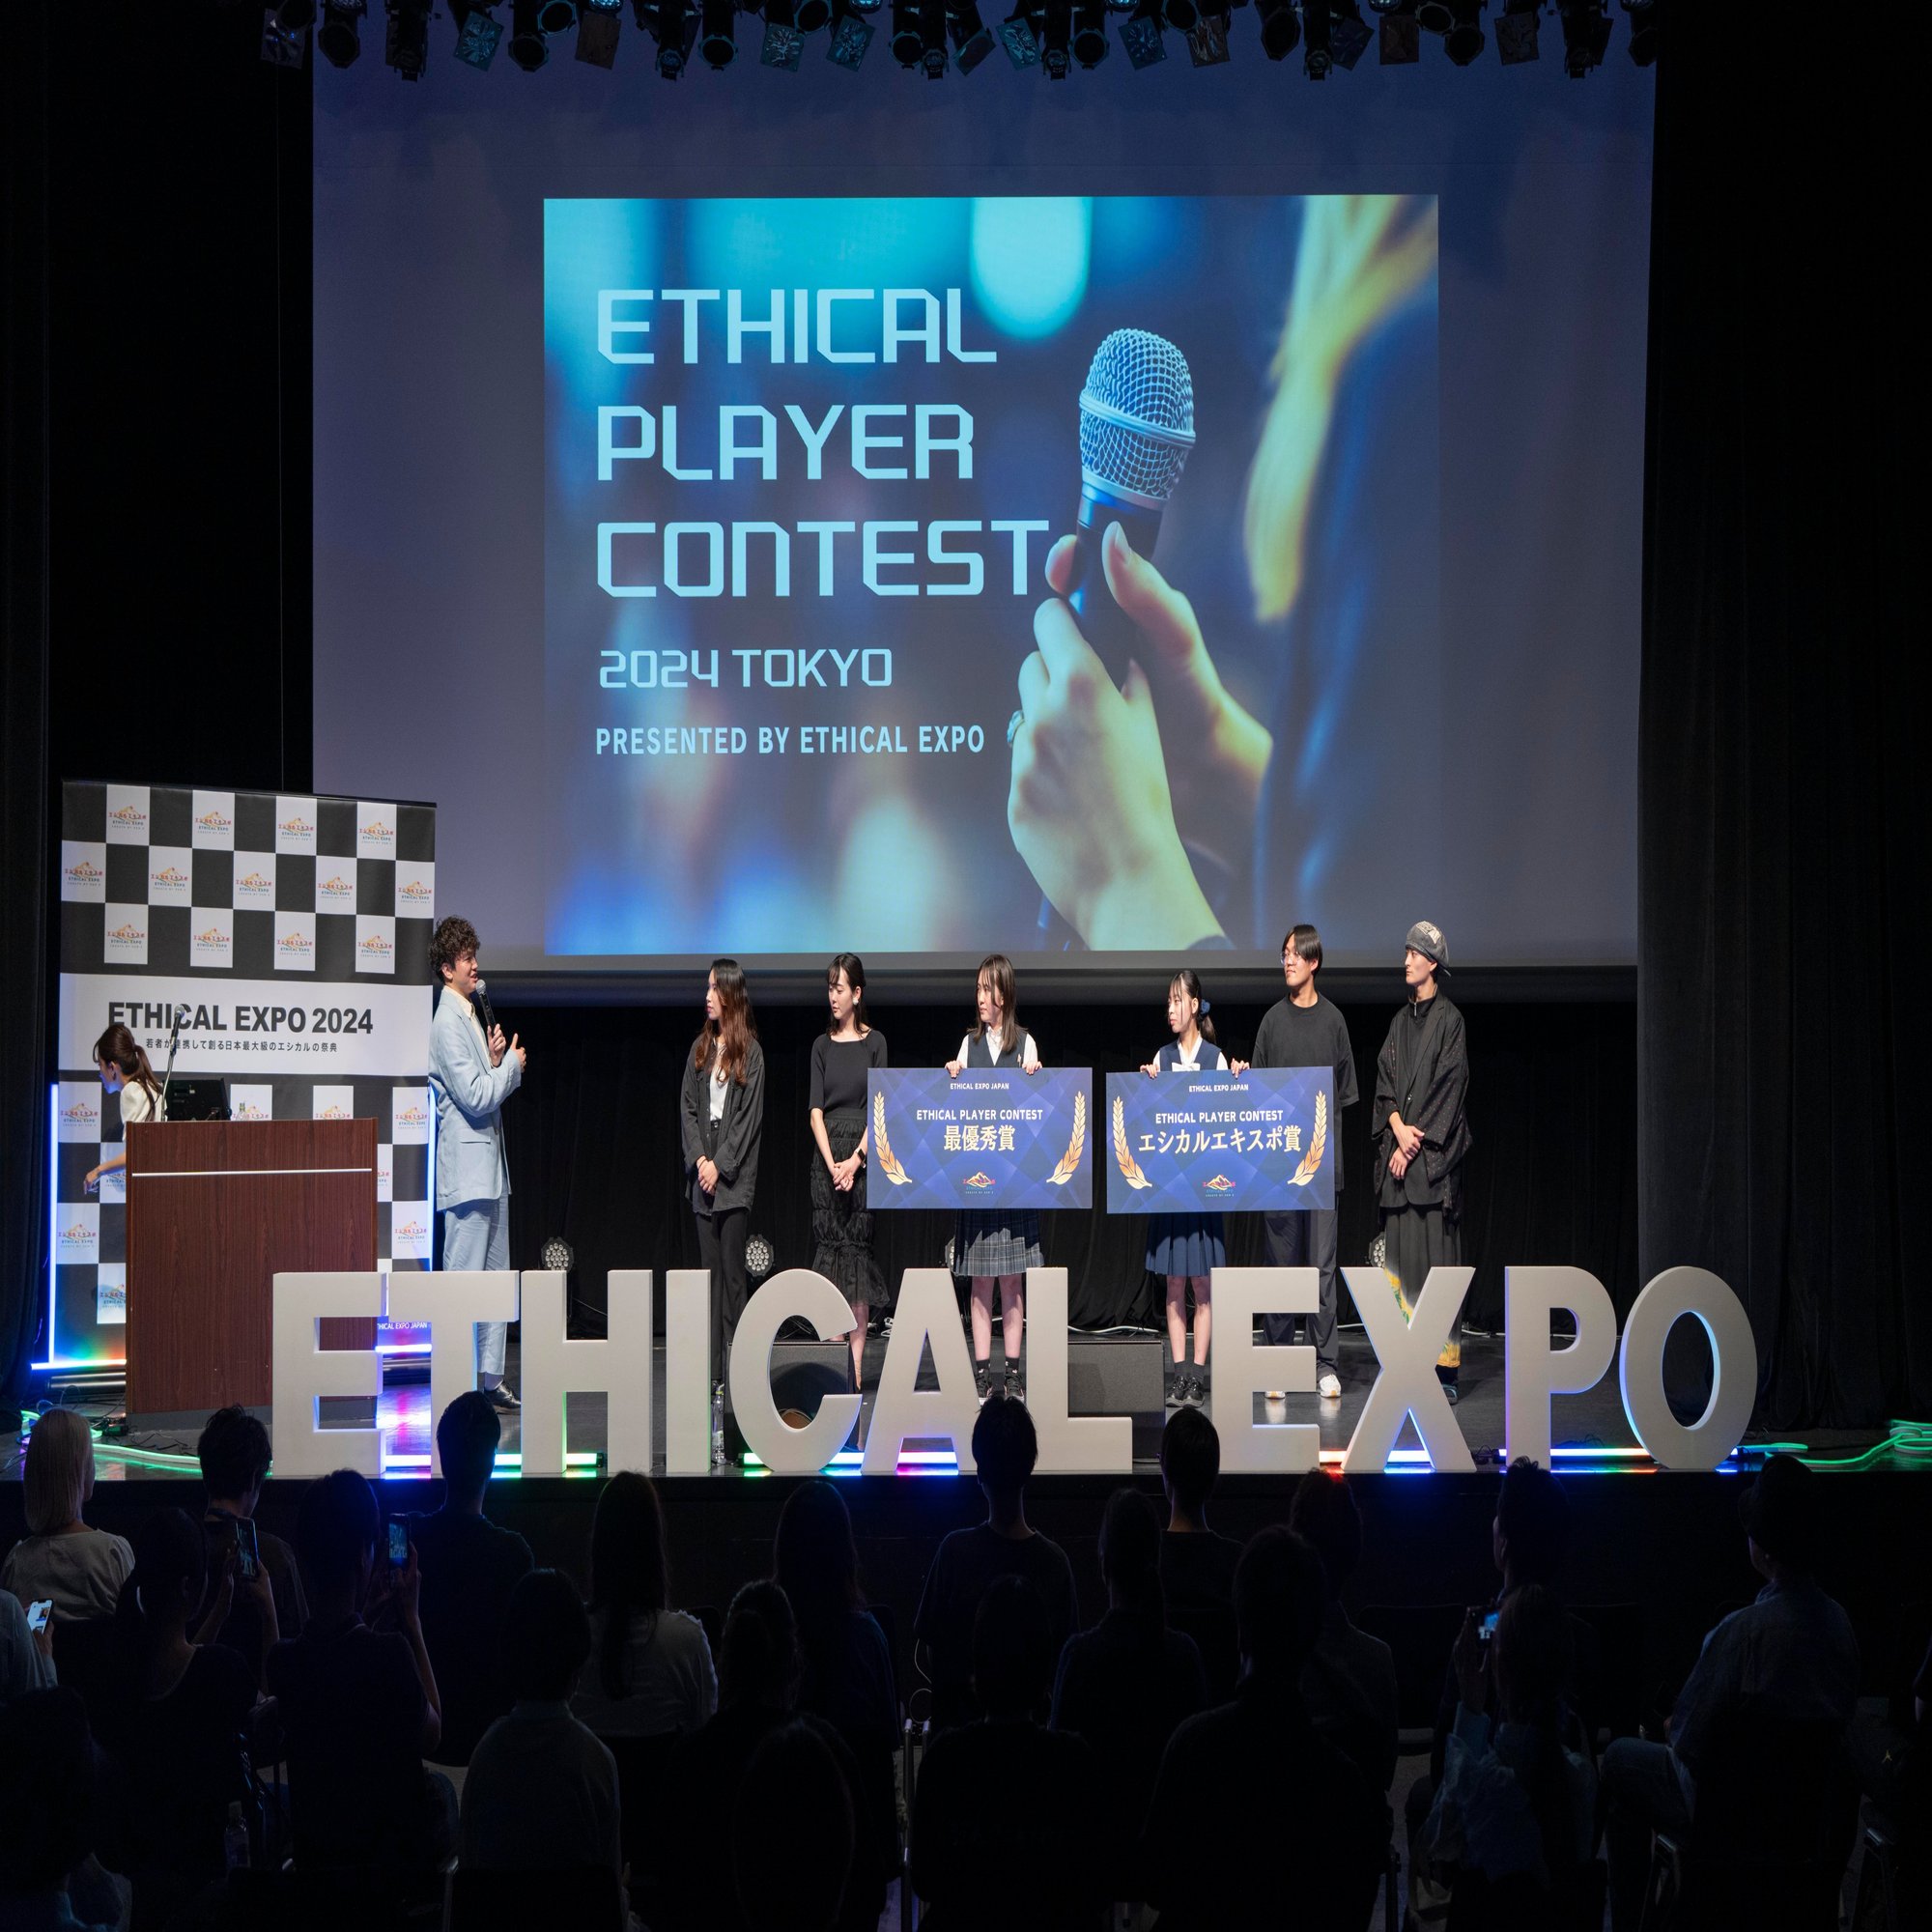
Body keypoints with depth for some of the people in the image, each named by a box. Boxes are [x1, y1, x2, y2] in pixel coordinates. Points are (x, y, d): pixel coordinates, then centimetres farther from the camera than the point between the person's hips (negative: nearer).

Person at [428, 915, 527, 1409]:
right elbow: (475, 1097, -18)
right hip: (466, 1169, -10)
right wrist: (511, 1063, -6)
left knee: (495, 1275, 12)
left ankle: (491, 1376, 16)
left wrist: (496, 1061, 5)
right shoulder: (447, 1024, -13)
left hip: (490, 1167, 10)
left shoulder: (472, 1015, 17)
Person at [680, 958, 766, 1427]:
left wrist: (721, 1165, -12)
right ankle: (712, 1366, 9)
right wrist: (700, 1159, -4)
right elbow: (689, 1107, 9)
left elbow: (749, 1116, -6)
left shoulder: (750, 1052, -2)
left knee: (731, 1270, -6)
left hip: (735, 1176, -5)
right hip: (703, 1173, 5)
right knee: (709, 1268, 6)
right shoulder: (700, 1048, 11)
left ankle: (735, 1366, -4)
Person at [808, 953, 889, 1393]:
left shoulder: (874, 1043, 1)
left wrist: (857, 1159, -14)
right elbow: (816, 1110, 1)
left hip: (864, 1155, -2)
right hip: (827, 1154, 2)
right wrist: (832, 1163, -12)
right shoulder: (822, 1046, 8)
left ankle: (856, 1366, 1)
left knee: (857, 1248, -2)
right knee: (829, 1248, 1)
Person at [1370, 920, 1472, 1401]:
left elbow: (1449, 1086, -8)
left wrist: (1417, 1140, -12)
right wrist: (1398, 1127, -6)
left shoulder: (1449, 1020, -3)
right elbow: (1384, 1080, 12)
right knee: (1402, 1253, 2)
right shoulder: (1400, 1020, 16)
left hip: (1433, 1154, -6)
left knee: (1437, 1255, -8)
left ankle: (1444, 1366, -7)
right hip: (1398, 1150, 6)